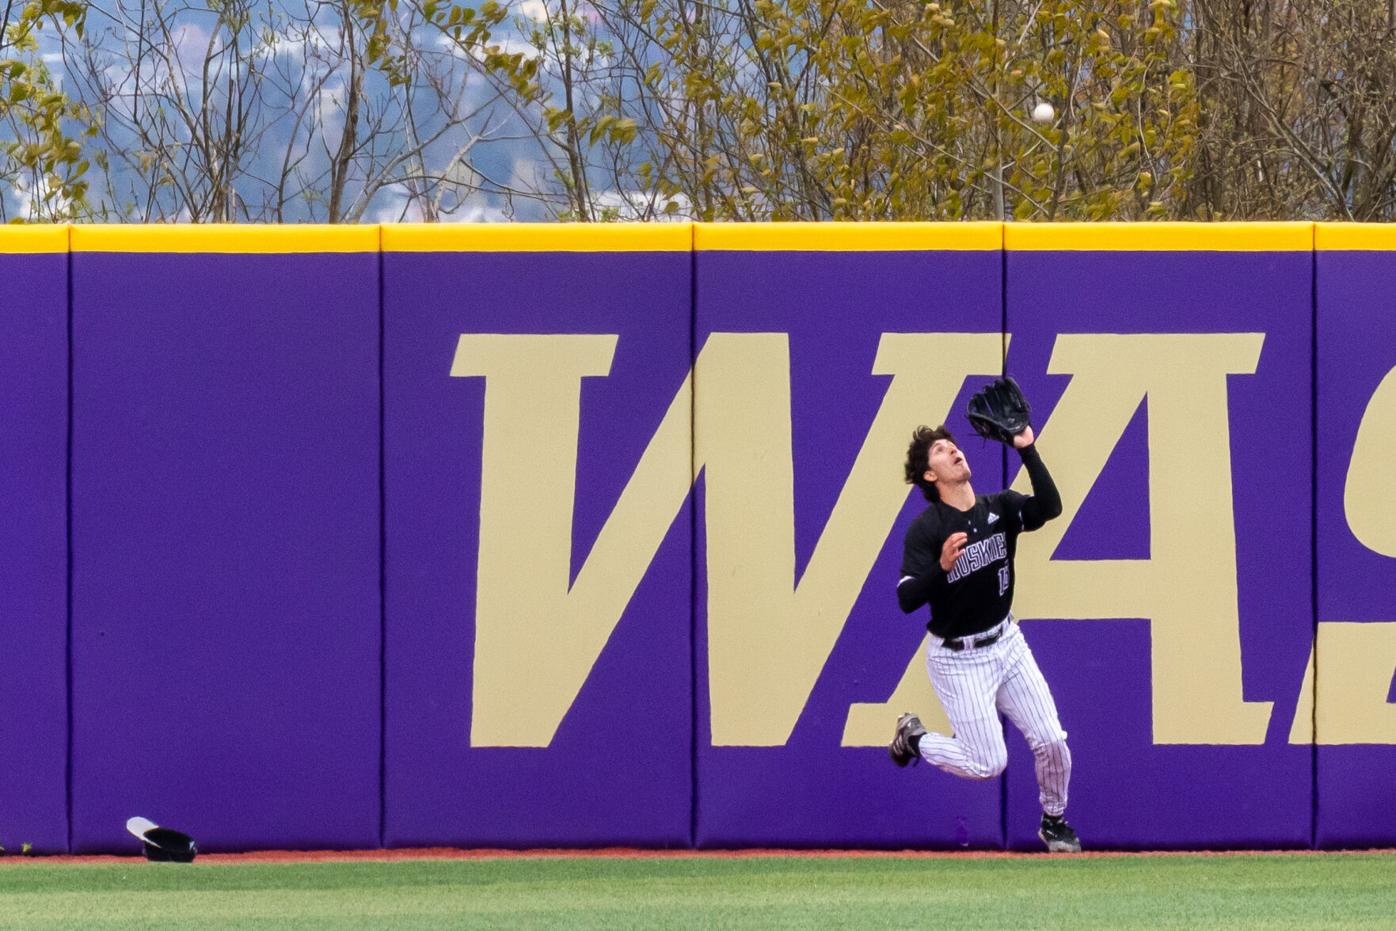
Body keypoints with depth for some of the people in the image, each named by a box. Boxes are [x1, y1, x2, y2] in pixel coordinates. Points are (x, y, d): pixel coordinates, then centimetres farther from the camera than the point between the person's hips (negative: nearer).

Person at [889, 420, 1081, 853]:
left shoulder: (1000, 508, -3)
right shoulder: (925, 530, -17)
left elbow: (1050, 507, -22)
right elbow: (907, 600, -23)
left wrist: (1028, 452, -27)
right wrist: (941, 567, -40)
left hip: (1007, 644, 5)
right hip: (957, 660, -5)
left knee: (1052, 741, -2)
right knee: (988, 764, -6)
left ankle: (1054, 821, 23)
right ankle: (914, 737, 21)